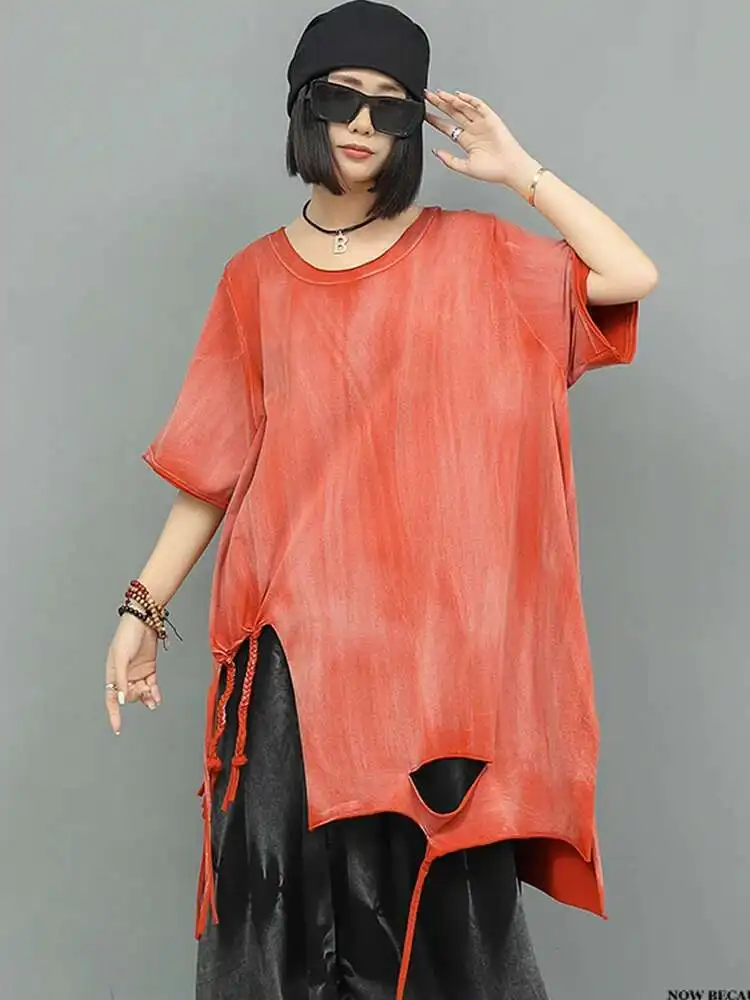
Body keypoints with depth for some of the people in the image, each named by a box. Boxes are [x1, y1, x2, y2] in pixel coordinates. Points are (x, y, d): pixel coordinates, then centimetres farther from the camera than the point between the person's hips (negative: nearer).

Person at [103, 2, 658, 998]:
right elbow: (216, 464, 9)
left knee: (432, 883, 4)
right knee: (287, 885, 6)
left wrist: (516, 169, -3)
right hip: (294, 628, 2)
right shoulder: (257, 278, 8)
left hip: (432, 627, -1)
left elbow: (633, 276, -9)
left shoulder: (471, 255, 4)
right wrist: (144, 606, 5)